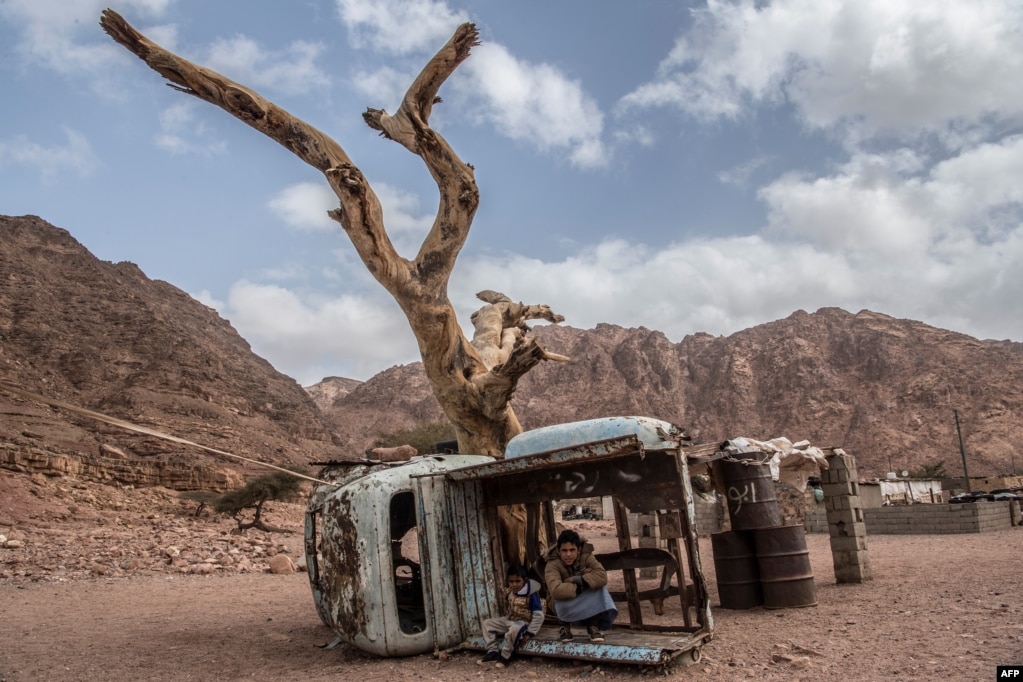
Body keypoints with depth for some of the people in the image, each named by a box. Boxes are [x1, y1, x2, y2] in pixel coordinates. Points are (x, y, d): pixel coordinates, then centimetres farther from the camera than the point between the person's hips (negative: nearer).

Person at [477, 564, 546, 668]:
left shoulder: (531, 594, -21)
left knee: (514, 630, -41)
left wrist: (530, 633, -24)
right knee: (487, 623, -1)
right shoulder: (509, 591, -1)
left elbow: (538, 616, -21)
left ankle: (504, 657, -20)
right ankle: (493, 652, -7)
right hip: (510, 620, 8)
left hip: (524, 623, -8)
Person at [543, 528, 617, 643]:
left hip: (588, 603, 2)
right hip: (568, 605, -2)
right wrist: (579, 588, -33)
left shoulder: (586, 556, -17)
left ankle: (593, 625, -9)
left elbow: (602, 576, -32)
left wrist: (579, 580, -36)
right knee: (563, 605, -38)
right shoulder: (552, 565, -25)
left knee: (599, 587, -28)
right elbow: (555, 591, -42)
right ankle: (565, 626, -1)